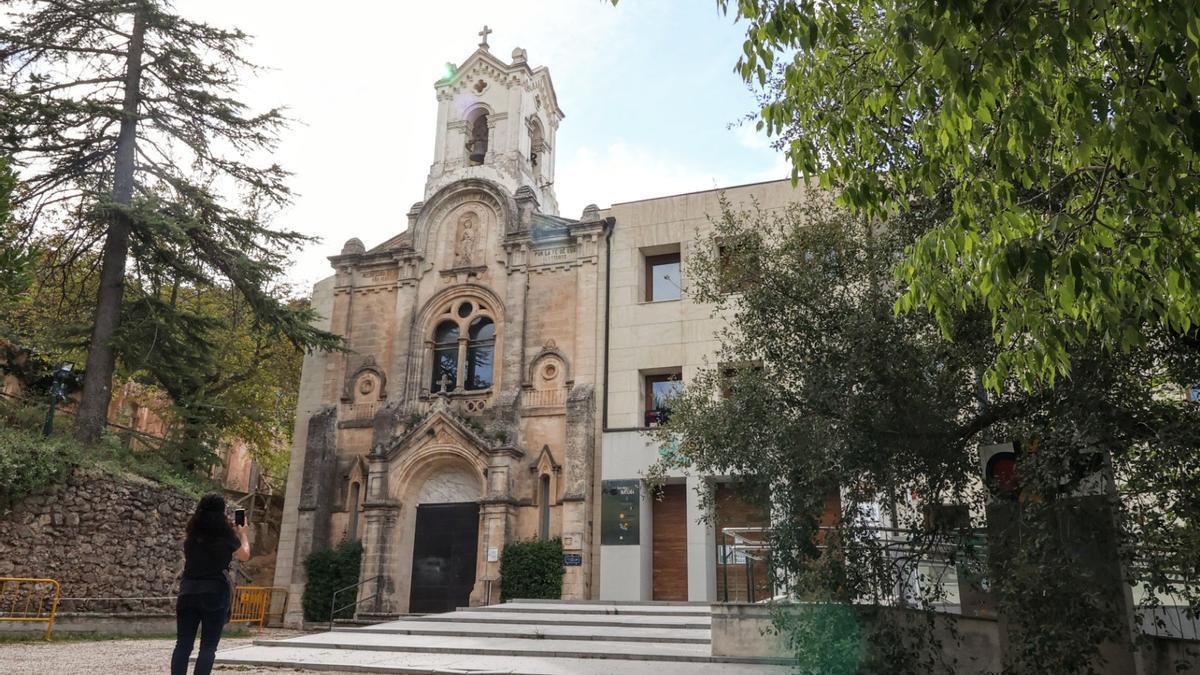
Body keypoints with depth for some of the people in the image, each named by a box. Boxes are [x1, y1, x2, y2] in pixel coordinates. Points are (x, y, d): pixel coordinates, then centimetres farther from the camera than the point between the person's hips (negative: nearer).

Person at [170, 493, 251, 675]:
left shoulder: (191, 535, 6)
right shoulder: (226, 535, -5)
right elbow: (245, 555, 12)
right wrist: (242, 534, 29)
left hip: (188, 592, 4)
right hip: (216, 593, -4)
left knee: (183, 645, 7)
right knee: (208, 647, 1)